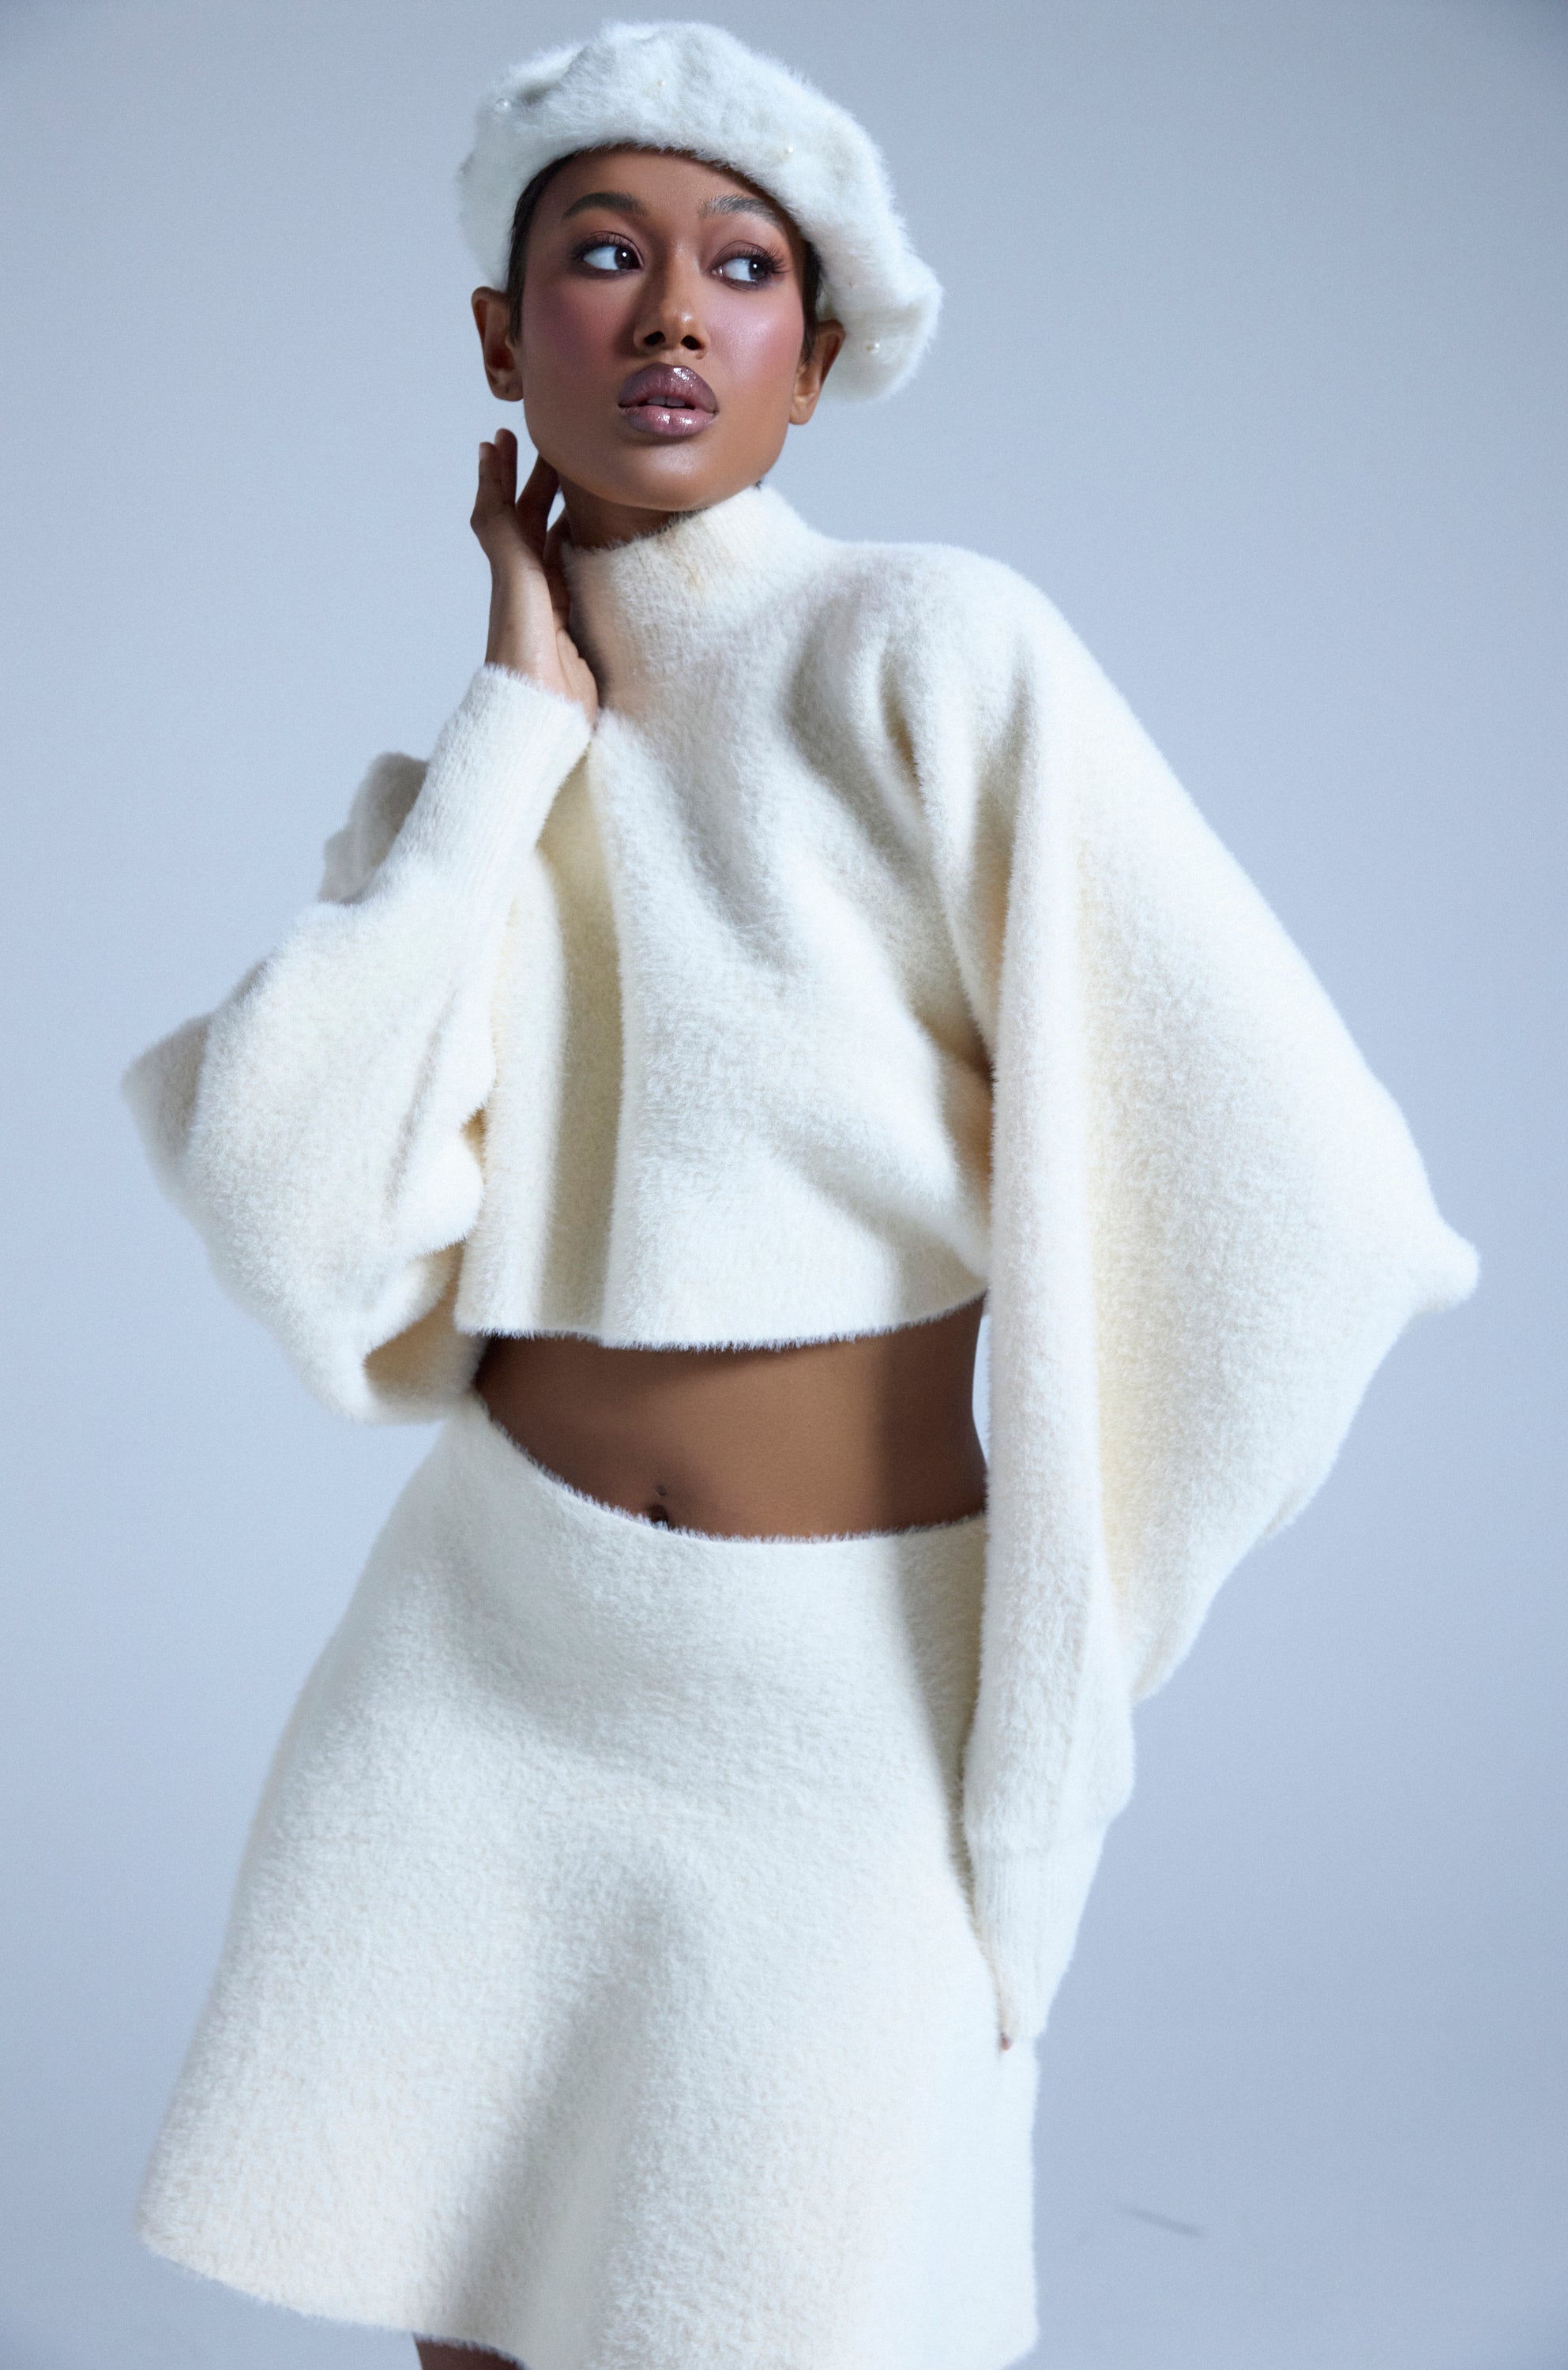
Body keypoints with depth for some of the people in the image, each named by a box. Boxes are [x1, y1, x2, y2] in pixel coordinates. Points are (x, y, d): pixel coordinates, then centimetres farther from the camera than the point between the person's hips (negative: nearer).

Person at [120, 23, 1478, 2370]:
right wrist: (523, 728, -11)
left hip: (843, 1690, -4)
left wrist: (1047, 1673, -4)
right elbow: (290, 1212, -12)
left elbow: (1295, 1185, -17)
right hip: (480, 1650, 5)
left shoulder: (937, 652, -13)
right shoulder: (472, 770, 4)